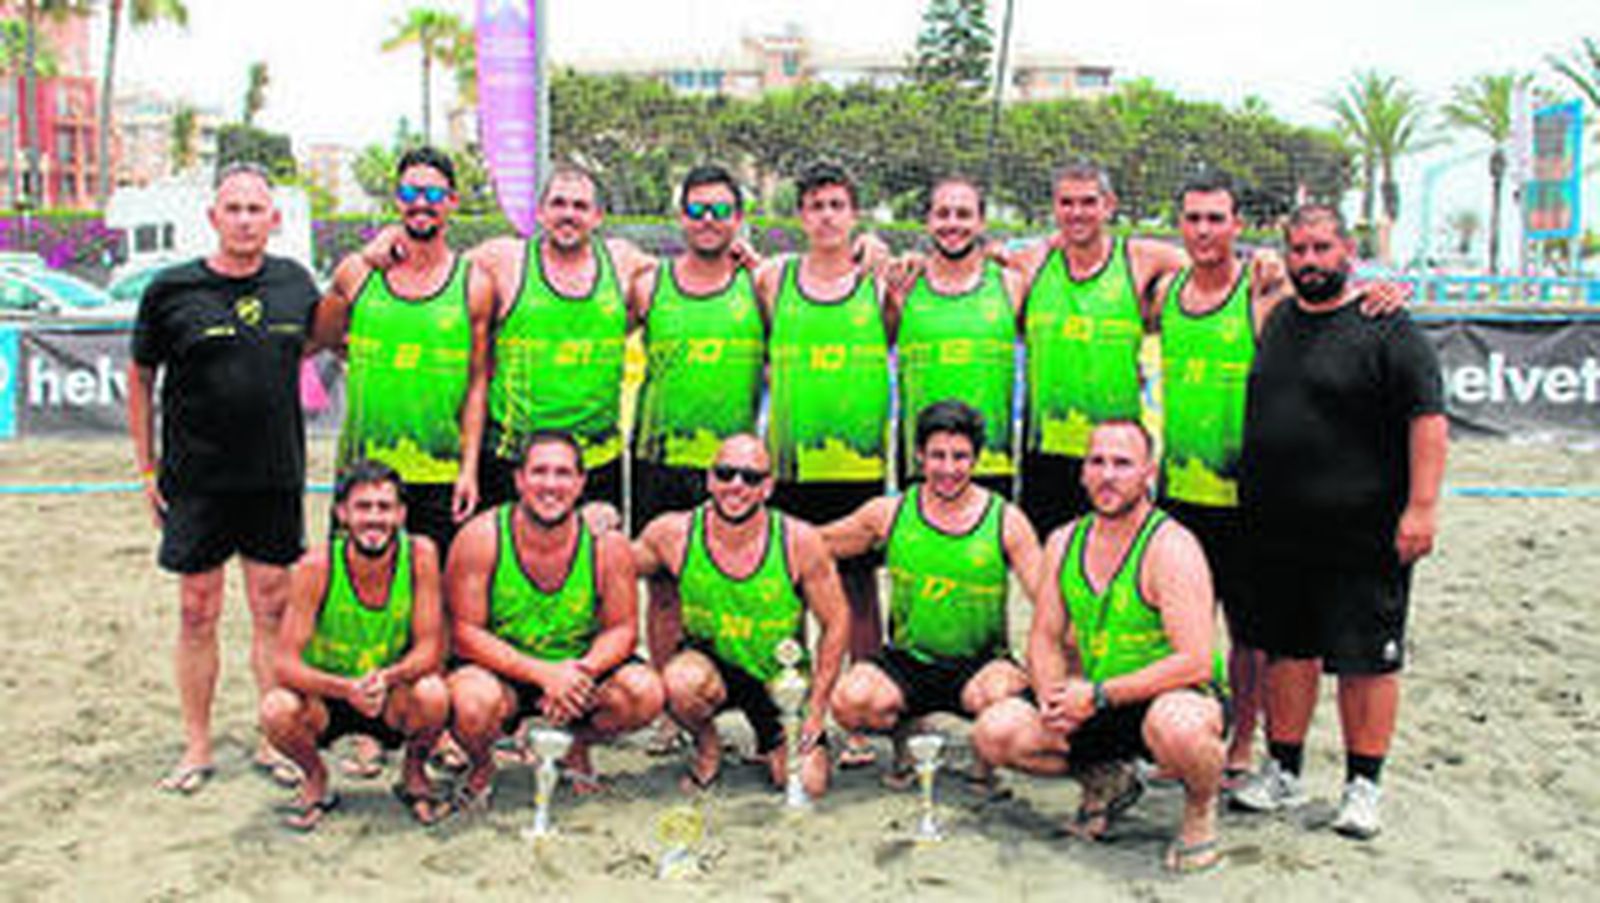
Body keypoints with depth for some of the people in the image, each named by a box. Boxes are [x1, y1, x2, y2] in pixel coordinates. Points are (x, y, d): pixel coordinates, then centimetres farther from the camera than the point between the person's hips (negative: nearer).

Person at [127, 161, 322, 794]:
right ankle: (198, 748, 17)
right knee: (198, 612, 5)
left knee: (273, 610, 7)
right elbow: (141, 378, 5)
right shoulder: (171, 290, -4)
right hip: (196, 480, -2)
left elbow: (314, 341, 24)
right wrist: (146, 468, 3)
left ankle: (275, 741, 18)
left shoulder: (295, 283, 4)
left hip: (276, 478, 2)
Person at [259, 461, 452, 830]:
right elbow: (285, 663, -21)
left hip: (394, 699, 0)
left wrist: (387, 677, -37)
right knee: (276, 711, -31)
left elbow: (430, 647, -16)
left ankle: (414, 773, 3)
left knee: (432, 696, -32)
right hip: (326, 697, 0)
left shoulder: (420, 555, -17)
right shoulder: (316, 567, -20)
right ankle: (316, 779, 4)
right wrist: (347, 689, -39)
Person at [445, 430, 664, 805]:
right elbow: (465, 633, -18)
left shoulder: (607, 545, -12)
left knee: (644, 693, -23)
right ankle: (481, 764, 3)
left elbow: (623, 629, -4)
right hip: (501, 670, -2)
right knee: (474, 703, -36)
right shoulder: (481, 538, -17)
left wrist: (583, 669, -26)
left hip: (578, 668, 3)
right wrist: (542, 673, -29)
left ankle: (578, 745, 11)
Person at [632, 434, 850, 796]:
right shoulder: (674, 533, -16)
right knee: (683, 682, -35)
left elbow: (835, 623, -8)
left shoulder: (799, 541, -18)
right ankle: (706, 744, 1)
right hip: (711, 662, 0)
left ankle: (773, 741, 26)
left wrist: (816, 710, -8)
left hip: (781, 679, 0)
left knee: (809, 784, -10)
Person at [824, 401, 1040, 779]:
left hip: (979, 664, -1)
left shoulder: (1006, 521, -3)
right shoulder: (889, 513, 0)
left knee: (996, 695, -36)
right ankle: (906, 734, 8)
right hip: (906, 661, 1)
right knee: (849, 701, -29)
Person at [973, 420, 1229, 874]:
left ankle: (1201, 808, -5)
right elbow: (1045, 638, 9)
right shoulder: (1064, 543, 3)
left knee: (1176, 727, -41)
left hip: (1172, 697, -6)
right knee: (994, 733, -12)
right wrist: (1054, 696, -13)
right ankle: (1103, 780, 13)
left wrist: (1099, 695, -26)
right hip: (1095, 709, 6)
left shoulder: (1171, 547, -18)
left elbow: (1195, 663, -26)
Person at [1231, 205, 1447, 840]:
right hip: (1276, 528, 6)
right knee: (1287, 651, 13)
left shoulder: (1387, 328, -6)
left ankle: (1363, 786, 13)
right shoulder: (1274, 321, 12)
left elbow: (1428, 418, -10)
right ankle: (1283, 773, 24)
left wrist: (1421, 506, -18)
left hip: (1363, 534, -6)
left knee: (1367, 659, 1)